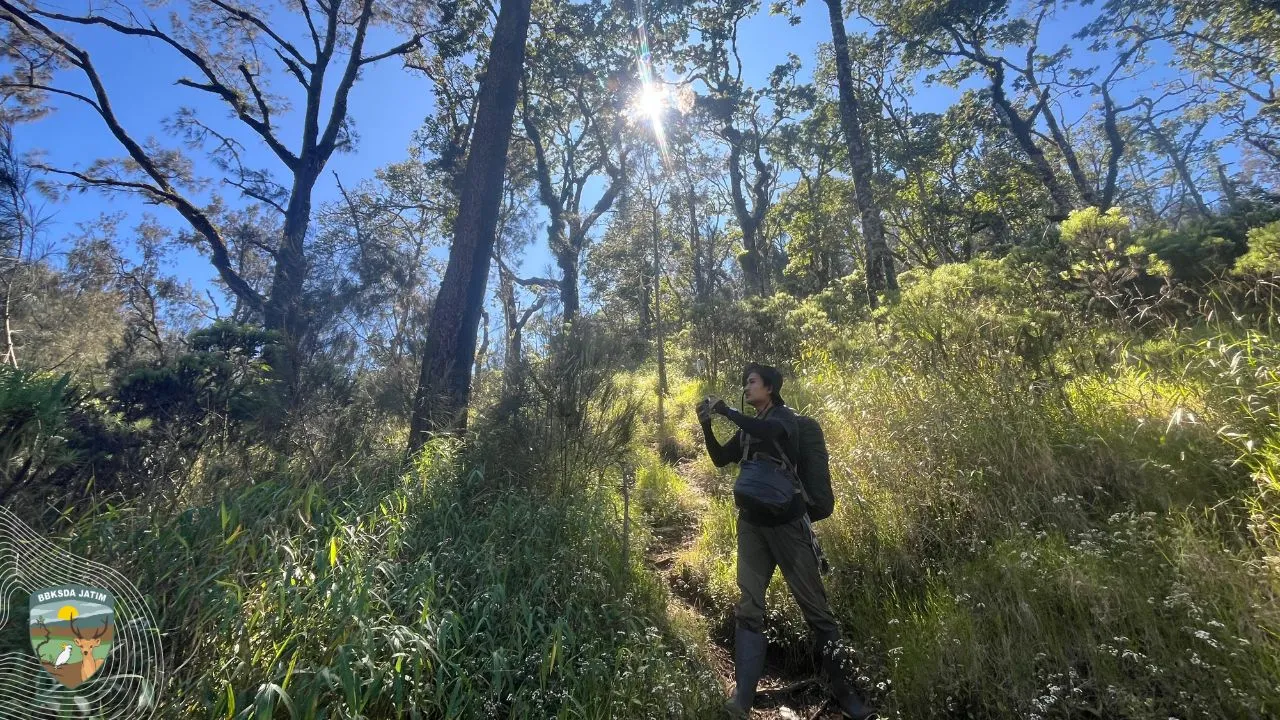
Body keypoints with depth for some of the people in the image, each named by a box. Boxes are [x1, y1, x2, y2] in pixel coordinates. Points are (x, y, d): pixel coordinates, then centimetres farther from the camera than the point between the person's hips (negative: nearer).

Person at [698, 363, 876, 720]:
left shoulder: (784, 417, -4)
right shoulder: (748, 429, 15)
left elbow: (769, 432, -27)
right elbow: (720, 459, 13)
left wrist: (725, 410, -21)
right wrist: (706, 426, -2)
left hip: (786, 521, -5)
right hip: (752, 523, 5)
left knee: (814, 605, 2)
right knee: (749, 608, -2)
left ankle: (844, 690, 17)